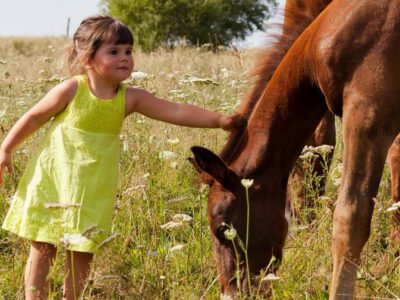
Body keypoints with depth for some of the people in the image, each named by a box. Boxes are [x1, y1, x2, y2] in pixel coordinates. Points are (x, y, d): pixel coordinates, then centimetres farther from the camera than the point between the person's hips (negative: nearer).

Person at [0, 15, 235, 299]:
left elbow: (177, 112, -12)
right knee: (42, 249, 5)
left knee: (82, 254, 6)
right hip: (52, 180, -3)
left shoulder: (130, 98, -6)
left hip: (92, 190, 3)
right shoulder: (71, 90, -13)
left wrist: (218, 120, -22)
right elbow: (34, 118, -1)